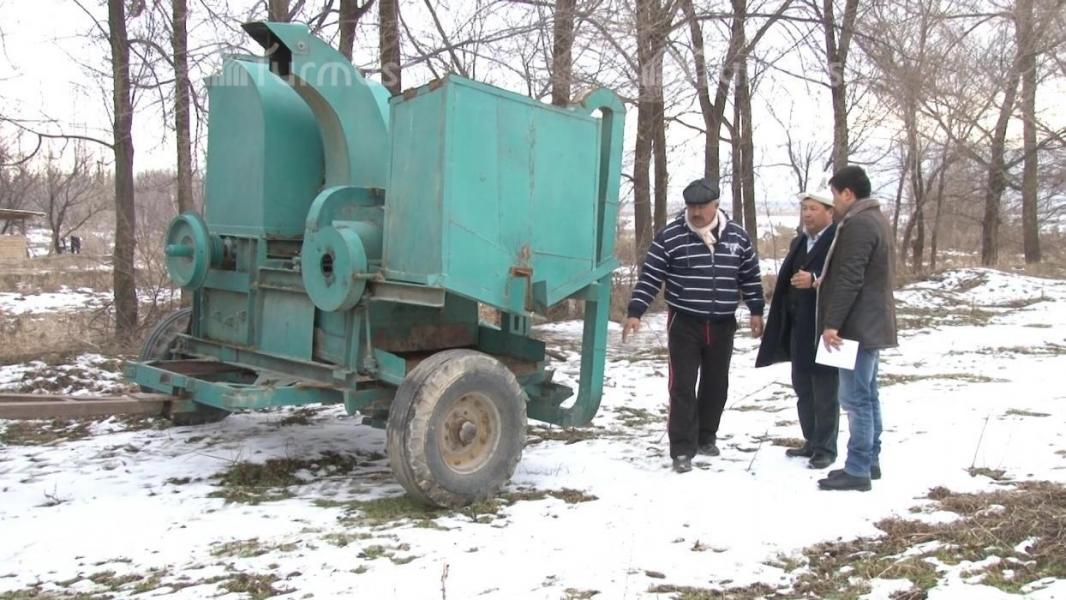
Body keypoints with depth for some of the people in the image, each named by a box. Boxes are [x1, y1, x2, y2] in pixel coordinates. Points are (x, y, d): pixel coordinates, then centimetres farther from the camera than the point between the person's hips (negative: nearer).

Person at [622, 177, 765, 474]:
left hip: (722, 325, 3)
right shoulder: (670, 235, -8)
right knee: (683, 387, -6)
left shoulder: (737, 236, 1)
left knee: (716, 385, 13)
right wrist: (635, 312, -13)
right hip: (684, 324, -3)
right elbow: (650, 277, -7)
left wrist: (756, 310, 12)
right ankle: (682, 450, -2)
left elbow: (750, 276, 12)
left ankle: (706, 437, 31)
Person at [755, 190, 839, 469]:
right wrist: (783, 325, 14)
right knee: (803, 388, 16)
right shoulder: (798, 242, 16)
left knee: (824, 392, 0)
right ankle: (811, 442, 28)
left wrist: (815, 281, -31)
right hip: (799, 328, 9)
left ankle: (826, 448, 10)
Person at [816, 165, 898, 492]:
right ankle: (870, 461, 22)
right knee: (867, 396, 15)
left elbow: (850, 280, -23)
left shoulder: (858, 224, -17)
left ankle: (857, 470, -3)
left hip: (858, 326, -11)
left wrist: (832, 323, -21)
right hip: (871, 324, 11)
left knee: (855, 398, -7)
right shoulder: (875, 219, 17)